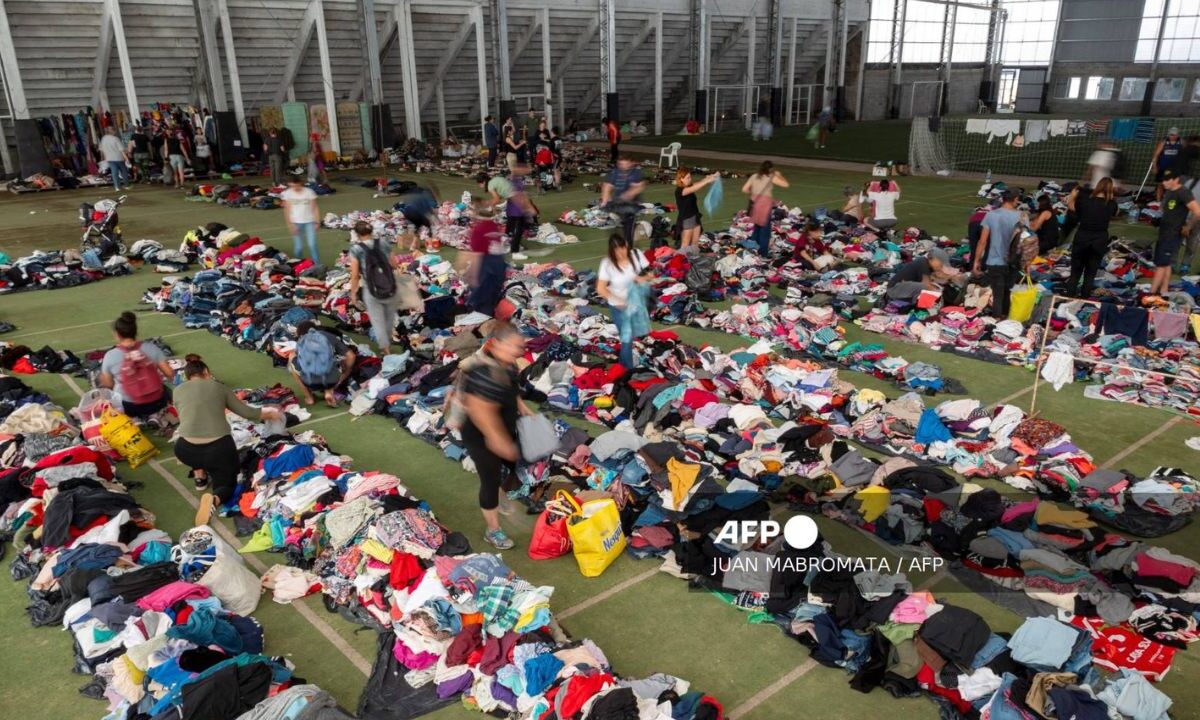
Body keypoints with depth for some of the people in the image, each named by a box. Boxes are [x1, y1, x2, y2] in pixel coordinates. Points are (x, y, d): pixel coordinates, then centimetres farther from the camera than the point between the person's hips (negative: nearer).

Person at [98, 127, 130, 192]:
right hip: (119, 158, -3)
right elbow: (122, 149, -18)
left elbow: (101, 150, 11)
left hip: (110, 159, 3)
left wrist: (104, 158, 23)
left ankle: (117, 187, -8)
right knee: (124, 172, 12)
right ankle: (127, 185, 18)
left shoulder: (103, 139, 3)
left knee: (114, 172, 2)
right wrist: (126, 158, -17)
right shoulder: (115, 139, -14)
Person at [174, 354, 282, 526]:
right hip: (219, 449, -1)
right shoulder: (218, 387, 13)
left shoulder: (178, 390, 13)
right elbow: (248, 413, 16)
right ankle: (214, 499, -15)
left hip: (187, 452, 2)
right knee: (225, 484, 21)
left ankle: (200, 477, 26)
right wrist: (270, 413, 34)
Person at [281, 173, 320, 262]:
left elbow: (315, 208, -1)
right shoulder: (287, 193, -4)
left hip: (309, 222, -1)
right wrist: (290, 224, -8)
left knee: (312, 245, -7)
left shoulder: (309, 192, -6)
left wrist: (316, 222, -4)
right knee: (298, 247, 2)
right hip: (296, 223, 1)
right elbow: (287, 210, -2)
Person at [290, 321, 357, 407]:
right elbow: (351, 356, 7)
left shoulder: (301, 341, 18)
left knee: (292, 357, 28)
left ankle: (309, 396, 23)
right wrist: (345, 374, 20)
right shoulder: (330, 336, 15)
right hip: (331, 382, -1)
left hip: (310, 383, 1)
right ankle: (330, 391, 11)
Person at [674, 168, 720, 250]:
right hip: (686, 220, -8)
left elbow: (700, 184, -2)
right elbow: (694, 188, -28)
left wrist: (712, 177, -18)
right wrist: (708, 180, -32)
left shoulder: (690, 187, 7)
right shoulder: (679, 190, -17)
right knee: (685, 246, -3)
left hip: (695, 218, 8)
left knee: (695, 244, 9)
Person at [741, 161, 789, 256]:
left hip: (755, 204, 5)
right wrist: (778, 175, 15)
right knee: (765, 230, 3)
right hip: (765, 205, -5)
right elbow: (785, 184, 1)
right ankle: (762, 253, 4)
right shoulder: (772, 177, -2)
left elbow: (744, 189, 7)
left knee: (756, 228, 17)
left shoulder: (754, 176, 11)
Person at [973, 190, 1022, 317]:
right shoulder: (1021, 216, -6)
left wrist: (976, 261, 0)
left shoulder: (991, 215, -7)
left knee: (997, 295, 4)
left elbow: (982, 241, -8)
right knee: (1007, 293, 18)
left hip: (994, 263, -1)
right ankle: (1005, 317, 30)